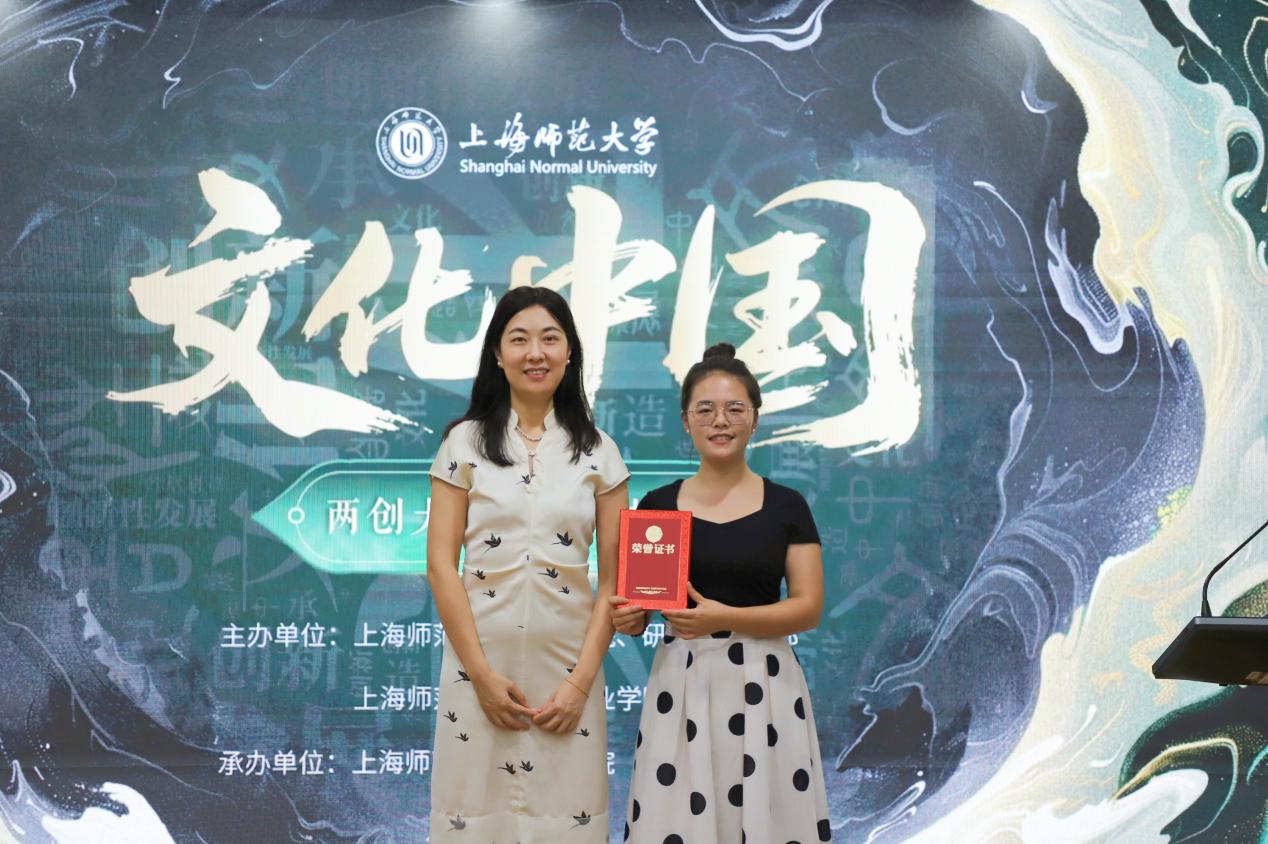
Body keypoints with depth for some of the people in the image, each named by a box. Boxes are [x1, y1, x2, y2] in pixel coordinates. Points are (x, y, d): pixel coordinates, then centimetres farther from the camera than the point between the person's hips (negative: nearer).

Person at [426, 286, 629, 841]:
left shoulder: (598, 451, 5)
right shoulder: (464, 443, 3)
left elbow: (613, 577, 3)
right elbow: (440, 564, -2)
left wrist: (583, 679, -7)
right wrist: (481, 672, -9)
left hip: (567, 665, 1)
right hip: (482, 662, -1)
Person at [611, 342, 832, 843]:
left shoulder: (786, 506, 3)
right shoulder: (658, 506, 5)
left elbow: (808, 608, -3)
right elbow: (634, 604, 9)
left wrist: (722, 618, -16)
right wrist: (627, 618, -14)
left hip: (763, 684, 0)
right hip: (681, 683, 1)